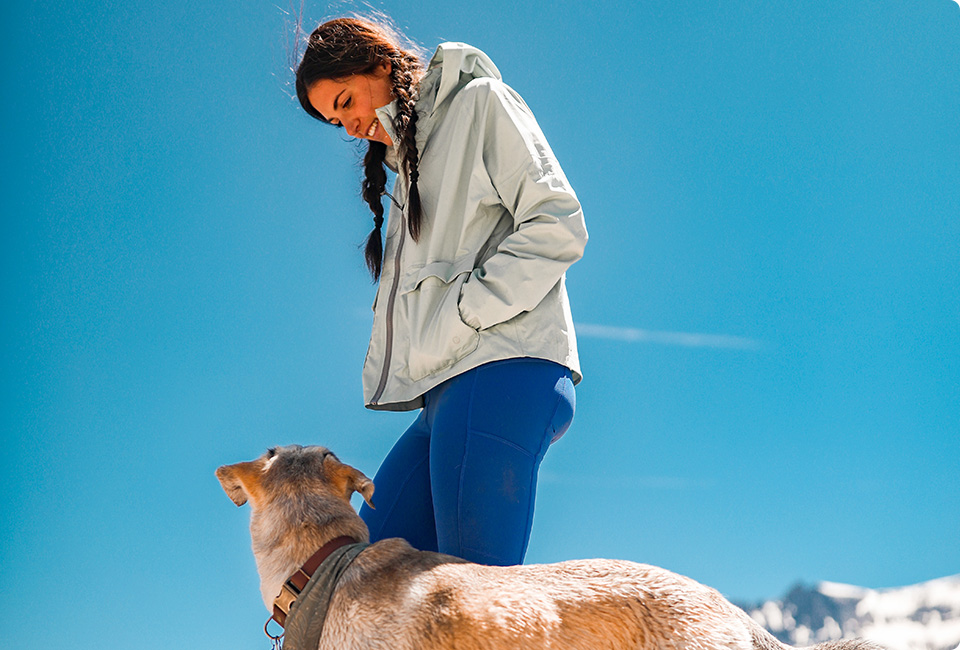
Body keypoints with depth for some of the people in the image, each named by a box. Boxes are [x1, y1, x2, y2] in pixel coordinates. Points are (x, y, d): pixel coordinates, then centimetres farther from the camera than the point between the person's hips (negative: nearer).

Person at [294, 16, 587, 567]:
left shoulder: (480, 101, 8)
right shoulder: (404, 160, 32)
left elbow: (557, 225, -5)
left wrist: (465, 314, -10)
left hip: (501, 373, -9)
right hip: (442, 391, 9)